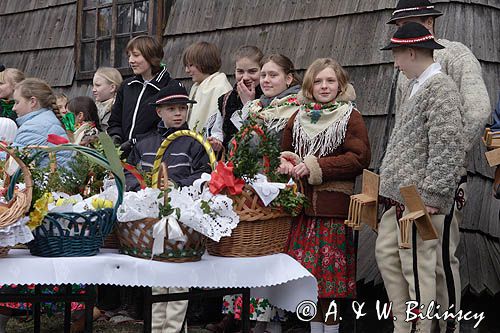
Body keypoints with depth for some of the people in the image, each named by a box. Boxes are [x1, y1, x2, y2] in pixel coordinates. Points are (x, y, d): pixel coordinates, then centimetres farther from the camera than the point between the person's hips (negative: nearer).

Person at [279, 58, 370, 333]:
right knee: (307, 271, 7)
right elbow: (285, 151, 24)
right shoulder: (298, 118, 14)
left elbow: (359, 158, -11)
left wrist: (315, 166, -15)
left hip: (334, 206, -5)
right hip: (302, 205, 5)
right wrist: (287, 163, -1)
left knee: (330, 270, -4)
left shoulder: (351, 117, -2)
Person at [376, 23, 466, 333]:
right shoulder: (412, 86, 14)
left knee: (417, 269, -4)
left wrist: (431, 197, -22)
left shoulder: (441, 88, -15)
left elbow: (448, 147, -21)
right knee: (386, 253, 14)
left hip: (420, 199, -10)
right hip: (400, 197, 10)